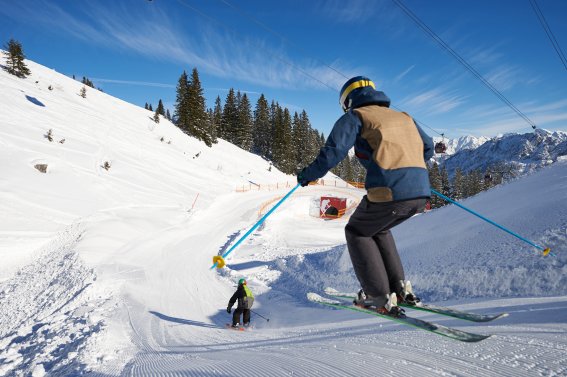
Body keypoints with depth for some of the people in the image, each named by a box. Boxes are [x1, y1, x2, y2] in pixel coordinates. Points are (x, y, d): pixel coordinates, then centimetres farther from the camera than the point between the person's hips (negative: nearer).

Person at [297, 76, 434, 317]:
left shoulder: (355, 116, 7)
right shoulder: (403, 117, 27)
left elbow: (333, 152, -5)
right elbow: (428, 147, 31)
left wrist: (307, 175, 9)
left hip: (389, 192, -7)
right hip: (421, 192, 7)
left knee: (357, 232, 18)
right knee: (377, 229, 31)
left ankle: (381, 298, 12)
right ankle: (400, 287, 27)